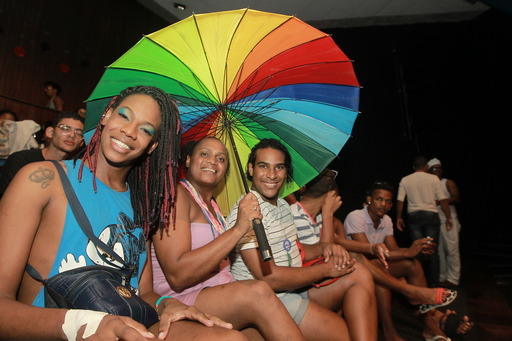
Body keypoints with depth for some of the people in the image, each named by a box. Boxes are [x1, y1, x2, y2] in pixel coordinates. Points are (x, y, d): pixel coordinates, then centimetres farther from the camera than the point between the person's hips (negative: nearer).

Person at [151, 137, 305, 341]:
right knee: (257, 292, -30)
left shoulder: (212, 205, 16)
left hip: (223, 298, 7)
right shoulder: (176, 193, -10)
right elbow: (177, 276, -20)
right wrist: (238, 229, -24)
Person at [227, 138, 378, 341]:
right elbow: (269, 277, -23)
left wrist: (323, 248, -2)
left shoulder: (283, 205, 11)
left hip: (295, 289, 8)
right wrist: (326, 269, -13)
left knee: (359, 274, -6)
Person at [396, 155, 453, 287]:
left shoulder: (405, 180, 3)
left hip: (413, 216, 1)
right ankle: (433, 284, 10)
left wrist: (399, 218, 9)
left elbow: (400, 201, 1)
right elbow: (443, 200, -2)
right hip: (431, 215, -1)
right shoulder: (433, 178, -1)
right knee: (433, 251, 6)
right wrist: (448, 217, 6)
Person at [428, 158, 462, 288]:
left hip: (448, 221, -4)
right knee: (439, 251, 7)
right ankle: (442, 278, 15)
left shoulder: (448, 183, 4)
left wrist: (439, 201, -16)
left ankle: (453, 279, 2)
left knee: (452, 250, -5)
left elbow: (456, 198, -8)